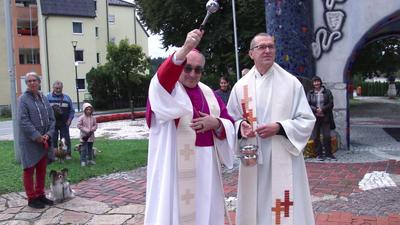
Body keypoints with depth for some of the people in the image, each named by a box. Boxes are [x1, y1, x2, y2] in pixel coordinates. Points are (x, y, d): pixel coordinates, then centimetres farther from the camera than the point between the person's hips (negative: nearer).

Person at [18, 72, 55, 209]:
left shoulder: (44, 98, 9)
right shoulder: (23, 99, -8)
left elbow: (51, 119, 9)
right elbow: (23, 121, -15)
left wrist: (48, 134, -6)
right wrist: (36, 136, -19)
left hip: (44, 140, 6)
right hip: (29, 142, -6)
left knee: (42, 169, 14)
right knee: (29, 170, 3)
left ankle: (40, 195, 26)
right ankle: (31, 198, 12)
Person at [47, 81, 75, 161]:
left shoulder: (67, 98, 9)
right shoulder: (48, 97, 4)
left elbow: (72, 110, 9)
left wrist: (69, 120, -3)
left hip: (64, 123, 1)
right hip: (52, 123, -1)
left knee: (66, 139, 5)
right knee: (53, 140, 3)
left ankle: (68, 154, 13)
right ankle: (52, 156, 10)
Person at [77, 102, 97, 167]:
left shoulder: (93, 118, 3)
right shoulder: (81, 117, -9)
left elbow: (95, 125, 8)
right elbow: (79, 125, -11)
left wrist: (92, 129, -12)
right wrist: (86, 130, -15)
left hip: (91, 136, 5)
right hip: (84, 136, -4)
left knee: (90, 149, 15)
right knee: (84, 149, -4)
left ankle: (90, 160, 26)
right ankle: (83, 161, 2)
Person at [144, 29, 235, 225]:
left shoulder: (209, 93, 12)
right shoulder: (165, 89, -4)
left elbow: (229, 124, 12)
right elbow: (162, 78, -29)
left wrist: (215, 123, -11)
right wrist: (185, 49, -44)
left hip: (205, 167, 5)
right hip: (175, 166, -5)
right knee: (175, 209, -2)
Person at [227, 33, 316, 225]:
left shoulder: (291, 82, -1)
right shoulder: (241, 86, 5)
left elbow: (307, 120, -1)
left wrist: (279, 127, -15)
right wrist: (240, 126, -11)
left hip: (284, 159, -2)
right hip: (253, 160, 2)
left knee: (286, 209, 3)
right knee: (254, 209, 10)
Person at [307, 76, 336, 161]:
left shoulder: (327, 92, 5)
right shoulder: (310, 93, 7)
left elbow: (331, 104, -1)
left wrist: (322, 109, -15)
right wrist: (316, 110, -16)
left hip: (325, 117, -1)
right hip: (314, 118, 1)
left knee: (327, 136, 0)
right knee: (315, 136, 2)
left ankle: (328, 153, 12)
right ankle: (319, 154, 12)